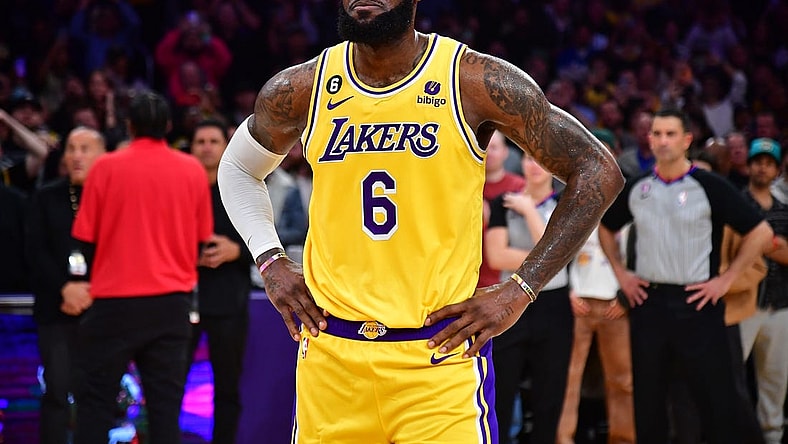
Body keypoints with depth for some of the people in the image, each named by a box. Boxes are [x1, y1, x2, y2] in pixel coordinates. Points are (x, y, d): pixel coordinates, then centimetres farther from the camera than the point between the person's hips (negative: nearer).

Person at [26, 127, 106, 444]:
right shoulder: (46, 198, 10)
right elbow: (36, 251, 2)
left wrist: (90, 292, -12)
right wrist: (65, 288, -12)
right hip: (56, 309, 1)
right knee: (57, 391, -3)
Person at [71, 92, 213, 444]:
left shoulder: (106, 168, -5)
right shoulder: (193, 170, 2)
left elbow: (85, 237, 1)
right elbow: (203, 237, 9)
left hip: (115, 300, -2)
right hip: (173, 301, 2)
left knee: (95, 397, 5)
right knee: (166, 399, 3)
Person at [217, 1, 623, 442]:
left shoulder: (478, 83, -7)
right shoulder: (301, 90, 3)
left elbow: (599, 173, -2)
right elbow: (237, 168, 23)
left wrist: (520, 290, -6)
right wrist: (271, 263, 7)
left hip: (442, 356, -3)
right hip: (331, 352, 3)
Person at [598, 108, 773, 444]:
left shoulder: (709, 187, -7)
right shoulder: (635, 189, 6)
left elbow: (760, 232, -6)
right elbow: (606, 229, 24)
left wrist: (726, 279, -8)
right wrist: (620, 273, 12)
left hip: (696, 303, -4)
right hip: (647, 301, 4)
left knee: (716, 400, -2)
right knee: (647, 401, 10)